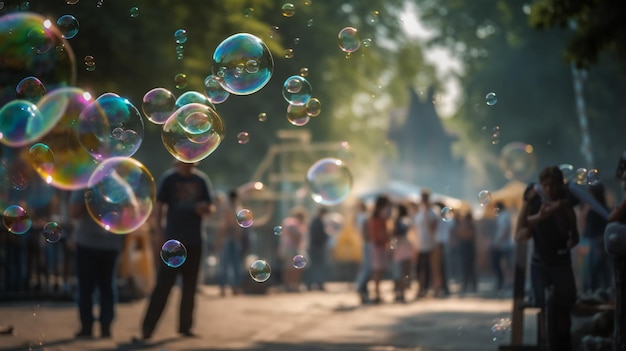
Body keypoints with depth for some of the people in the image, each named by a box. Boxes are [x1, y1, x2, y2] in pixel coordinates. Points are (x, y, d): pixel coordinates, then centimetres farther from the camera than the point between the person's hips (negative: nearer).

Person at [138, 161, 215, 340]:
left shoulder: (201, 180, 6)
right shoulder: (169, 178, -2)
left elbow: (210, 207, 12)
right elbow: (159, 206, -3)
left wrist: (205, 209, -12)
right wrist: (158, 233, -9)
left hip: (194, 241, 4)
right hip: (173, 239, -4)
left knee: (190, 285, 7)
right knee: (164, 283, -9)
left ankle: (185, 326, 15)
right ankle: (148, 326, -8)